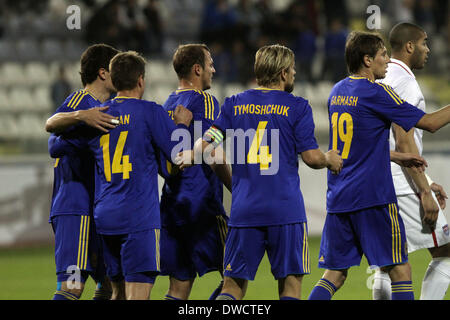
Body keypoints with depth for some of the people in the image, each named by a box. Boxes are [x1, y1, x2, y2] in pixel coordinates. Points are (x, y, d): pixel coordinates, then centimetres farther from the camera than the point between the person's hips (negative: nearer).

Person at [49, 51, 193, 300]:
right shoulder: (150, 112, -5)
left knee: (119, 291, 17)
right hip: (139, 218, -5)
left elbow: (55, 149, 16)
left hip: (105, 217, 5)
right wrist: (182, 125, 13)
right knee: (137, 295, -10)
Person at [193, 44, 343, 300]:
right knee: (290, 280, 4)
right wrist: (330, 160, 19)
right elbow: (311, 157, -3)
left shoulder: (235, 104, 9)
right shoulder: (297, 107, 0)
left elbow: (205, 146, 4)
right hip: (286, 209, -3)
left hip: (244, 209, 3)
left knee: (234, 284, 6)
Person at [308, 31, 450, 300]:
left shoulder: (337, 91, 13)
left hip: (338, 197, 7)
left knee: (335, 274, 8)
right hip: (373, 196, -7)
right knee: (400, 270, -1)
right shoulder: (376, 93, -9)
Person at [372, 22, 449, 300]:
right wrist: (425, 191, -18)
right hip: (403, 186, -9)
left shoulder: (381, 81, 18)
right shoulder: (404, 82, -13)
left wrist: (426, 182, 25)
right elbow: (404, 144, -19)